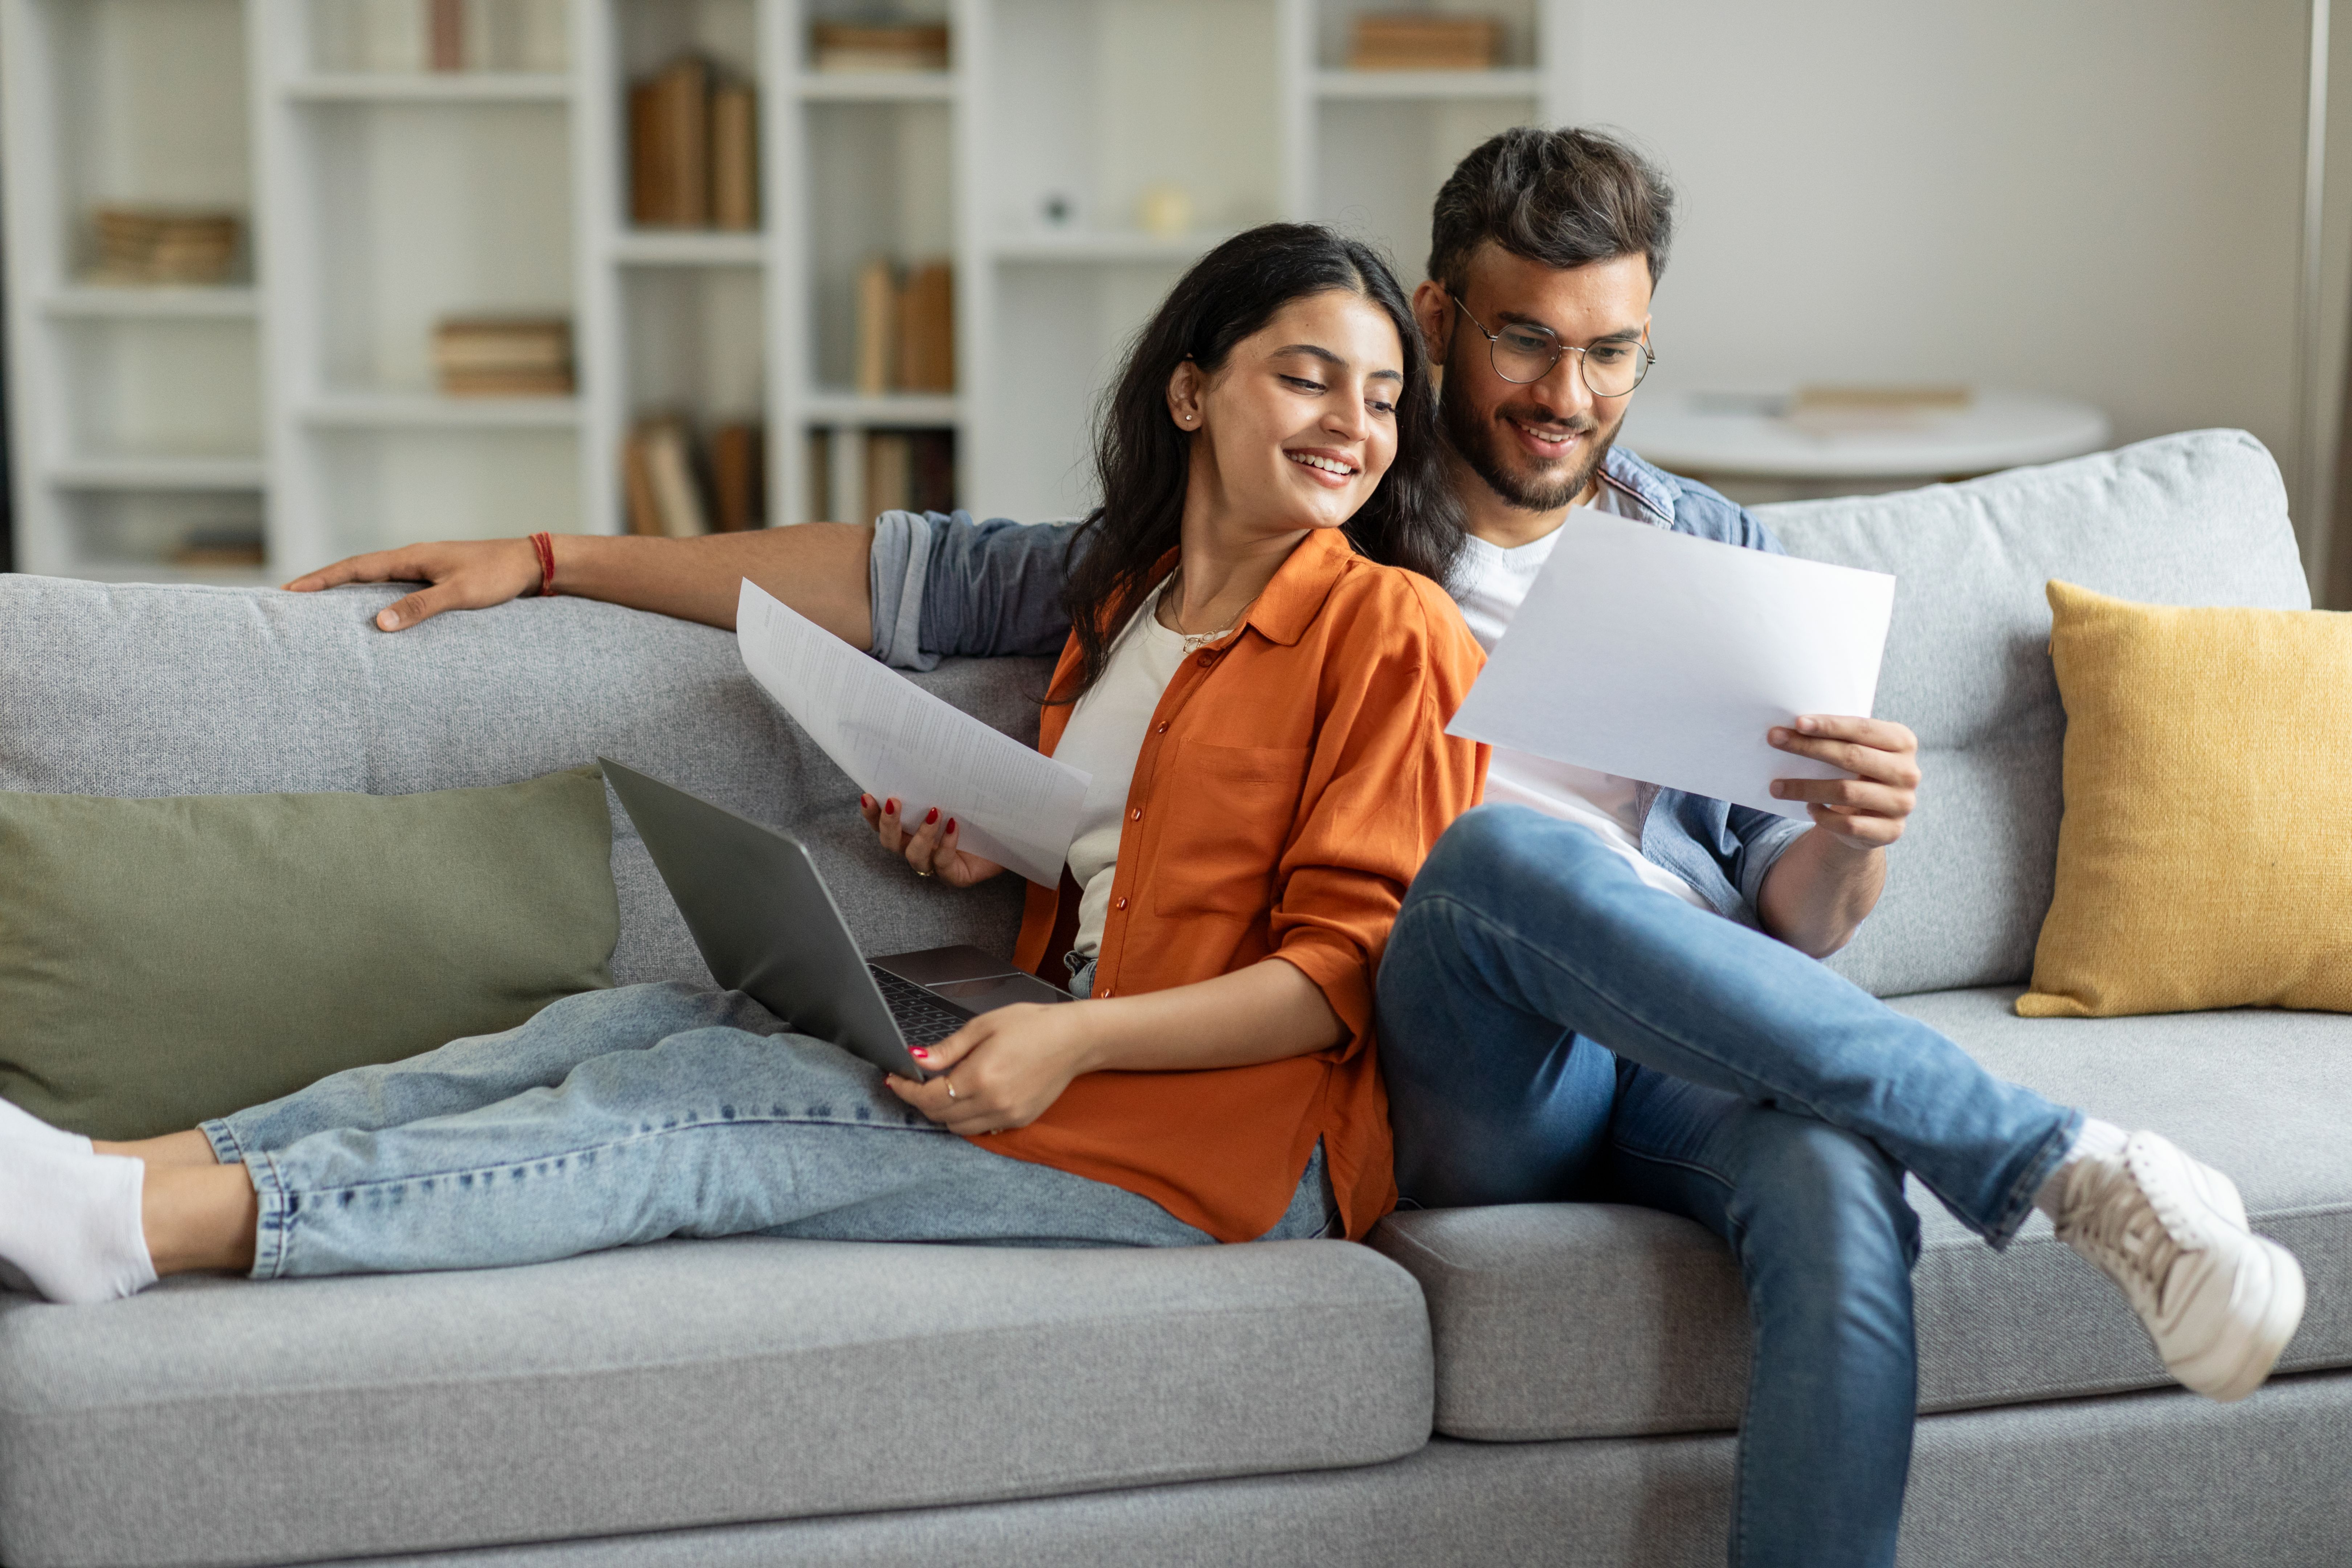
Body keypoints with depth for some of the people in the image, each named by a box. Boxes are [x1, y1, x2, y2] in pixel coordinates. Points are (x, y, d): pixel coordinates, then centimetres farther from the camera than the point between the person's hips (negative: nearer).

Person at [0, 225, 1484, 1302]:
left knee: (674, 1106, -20)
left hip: (1232, 1131, -7)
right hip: (1076, 1051, 7)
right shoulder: (1122, 600, 19)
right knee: (642, 1021, -11)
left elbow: (1350, 963, -10)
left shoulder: (1394, 631, -4)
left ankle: (141, 1223, -27)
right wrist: (993, 849, 2)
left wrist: (1075, 1041, -21)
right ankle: (133, 1168, -19)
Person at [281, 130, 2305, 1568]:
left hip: (1708, 1044, 2)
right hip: (1459, 1071, -1)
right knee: (1501, 847, -36)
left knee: (1842, 1207, -35)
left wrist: (1855, 838, -8)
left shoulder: (1720, 560, 22)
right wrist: (552, 558, 11)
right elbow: (934, 577, 16)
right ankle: (2068, 1164, -36)